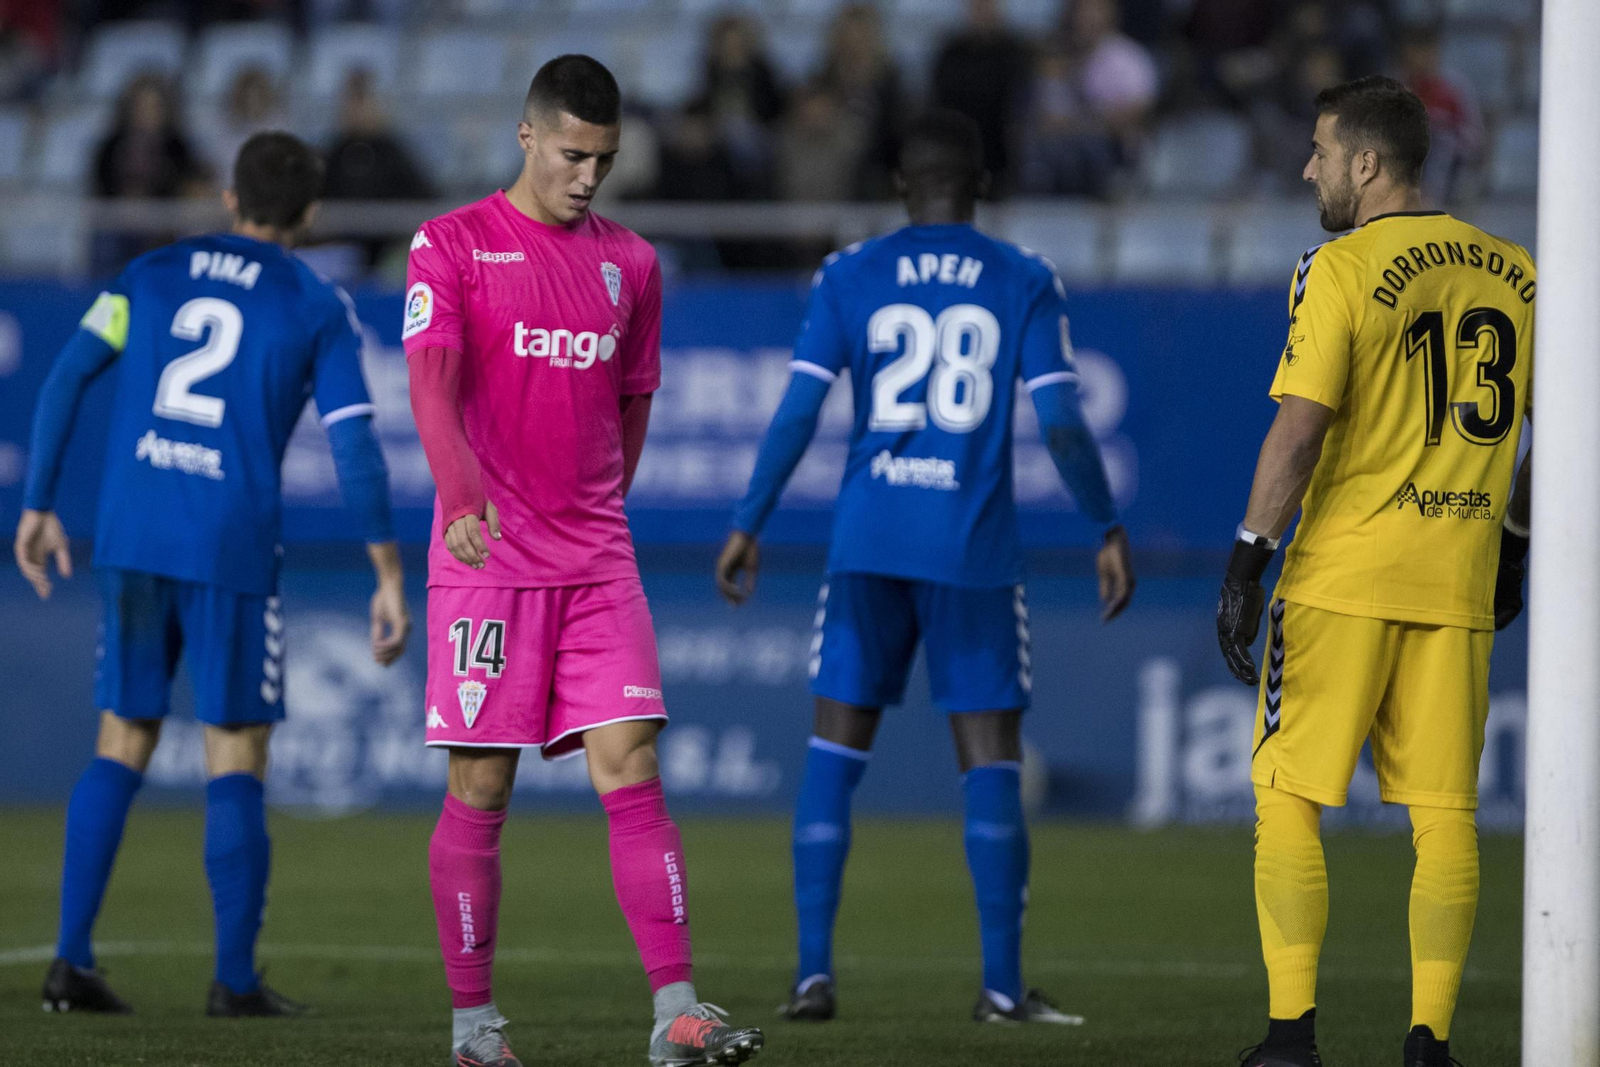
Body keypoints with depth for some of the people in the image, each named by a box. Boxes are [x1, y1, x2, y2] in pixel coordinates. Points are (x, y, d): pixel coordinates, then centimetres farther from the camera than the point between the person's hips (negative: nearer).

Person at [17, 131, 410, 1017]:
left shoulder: (151, 275, 12)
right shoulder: (318, 310, 2)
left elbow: (64, 381, 5)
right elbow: (354, 445, -5)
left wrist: (38, 506, 11)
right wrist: (389, 578, -3)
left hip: (129, 543, 3)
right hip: (234, 548, -3)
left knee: (122, 745, 11)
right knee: (236, 759, 4)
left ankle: (72, 961, 5)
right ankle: (234, 978, 1)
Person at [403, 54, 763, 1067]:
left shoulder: (630, 262, 12)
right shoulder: (453, 244, -2)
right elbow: (432, 382, -14)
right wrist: (465, 494, -30)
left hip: (597, 564, 3)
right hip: (485, 563, -3)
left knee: (632, 771, -7)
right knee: (481, 791, 0)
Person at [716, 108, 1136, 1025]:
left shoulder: (851, 278, 4)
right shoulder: (1025, 284, 2)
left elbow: (799, 411, -2)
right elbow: (1062, 423, -5)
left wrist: (750, 526, 5)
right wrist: (1110, 530, 5)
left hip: (869, 539, 1)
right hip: (975, 551, -1)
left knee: (837, 750, 7)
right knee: (991, 757, 4)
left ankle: (815, 973, 2)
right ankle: (1004, 985, 0)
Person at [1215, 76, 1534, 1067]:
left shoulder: (1341, 269, -8)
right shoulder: (1511, 272, 9)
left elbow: (1303, 427, -14)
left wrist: (1249, 559, -12)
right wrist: (1513, 544, 24)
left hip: (1344, 576, -5)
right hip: (1459, 581, 5)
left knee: (1287, 799, 2)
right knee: (1444, 812, 6)